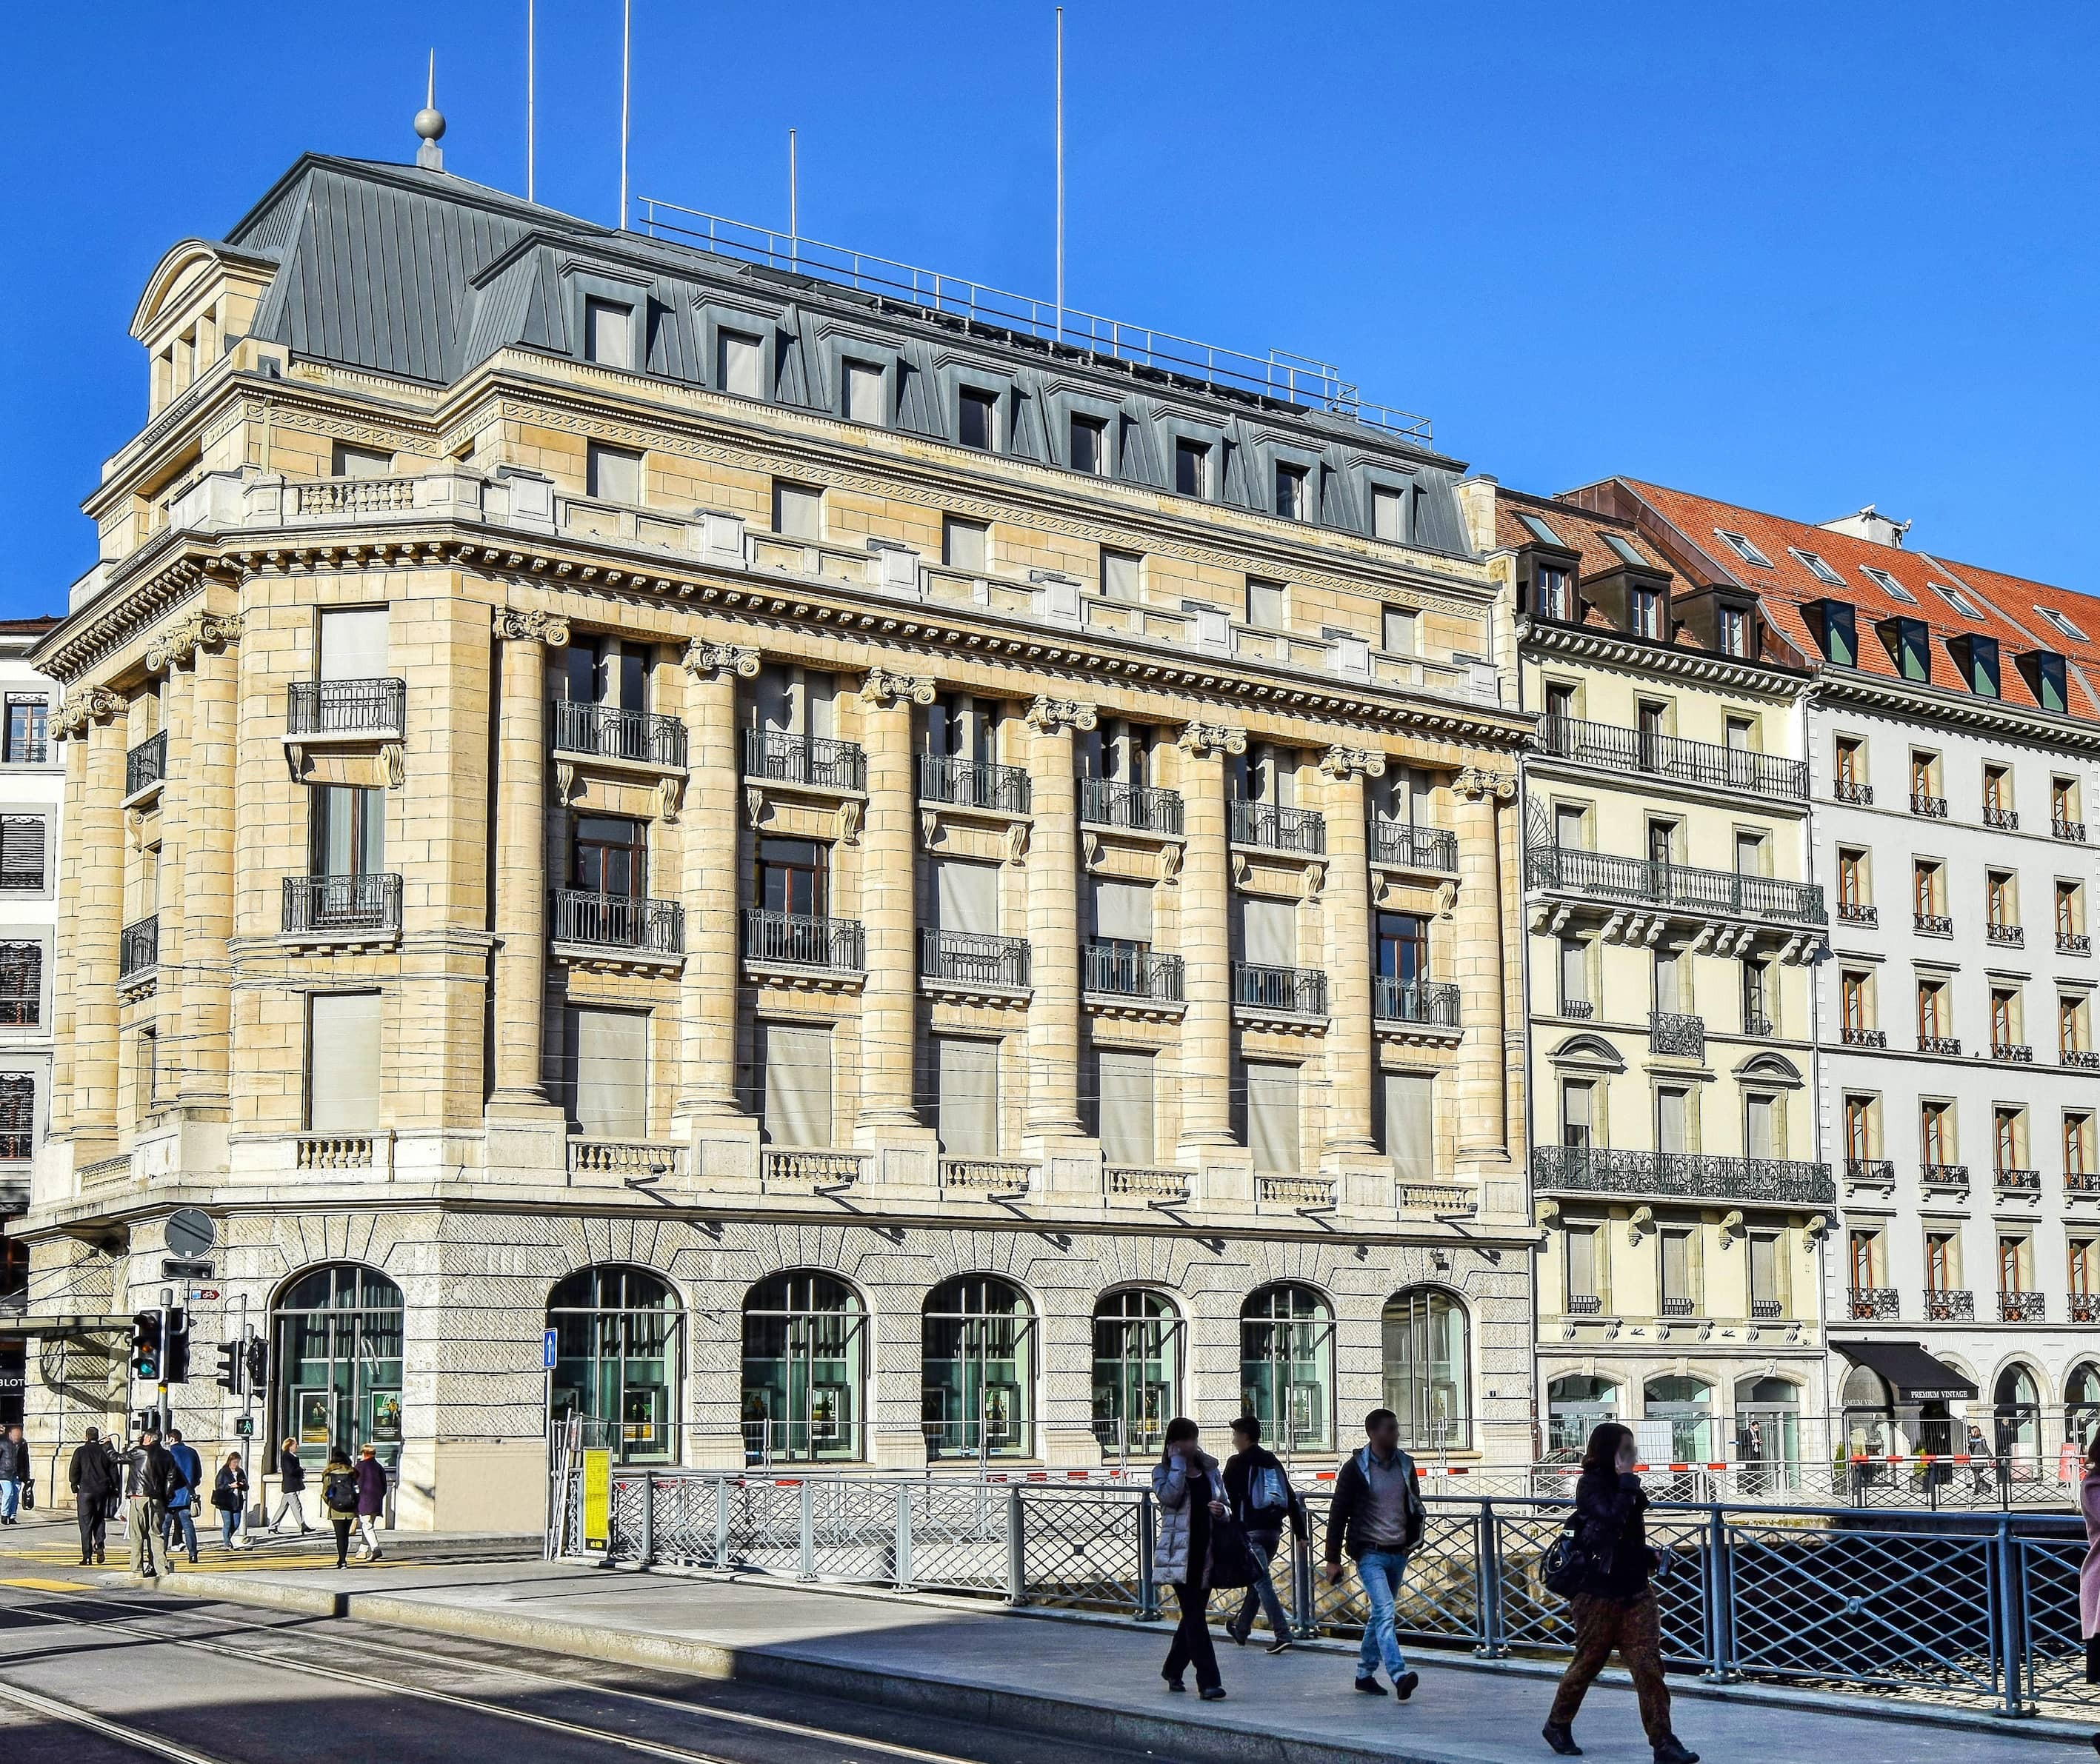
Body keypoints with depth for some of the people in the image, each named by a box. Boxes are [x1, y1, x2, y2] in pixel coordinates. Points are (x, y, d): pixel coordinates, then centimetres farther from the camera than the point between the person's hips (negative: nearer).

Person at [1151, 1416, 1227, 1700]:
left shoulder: (1209, 1469, 13)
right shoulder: (1163, 1471, 0)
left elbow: (1227, 1506, 18)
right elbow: (1170, 1496, -20)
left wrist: (1221, 1510, -6)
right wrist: (1178, 1463, -13)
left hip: (1206, 1552, 5)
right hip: (1179, 1553, -5)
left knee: (1193, 1614, 11)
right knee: (1195, 1616, -11)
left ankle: (1173, 1669, 30)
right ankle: (1208, 1681, -14)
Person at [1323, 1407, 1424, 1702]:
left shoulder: (1405, 1464, 8)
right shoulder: (1355, 1468, -8)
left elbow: (1415, 1506, 22)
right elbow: (1338, 1514, -5)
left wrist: (1412, 1538, 9)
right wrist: (1333, 1560, -6)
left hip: (1398, 1553, 6)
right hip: (1370, 1553, -6)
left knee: (1382, 1614, 13)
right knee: (1386, 1612, -18)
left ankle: (1365, 1673, 25)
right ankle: (1399, 1677, -28)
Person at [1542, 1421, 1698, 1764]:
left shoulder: (1624, 1484, 11)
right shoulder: (1591, 1485, -12)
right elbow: (1614, 1517, -30)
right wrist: (1627, 1479, -23)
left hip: (1635, 1589, 6)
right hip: (1598, 1592, -6)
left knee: (1648, 1664, -3)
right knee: (1589, 1661, 8)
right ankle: (1558, 1725, 29)